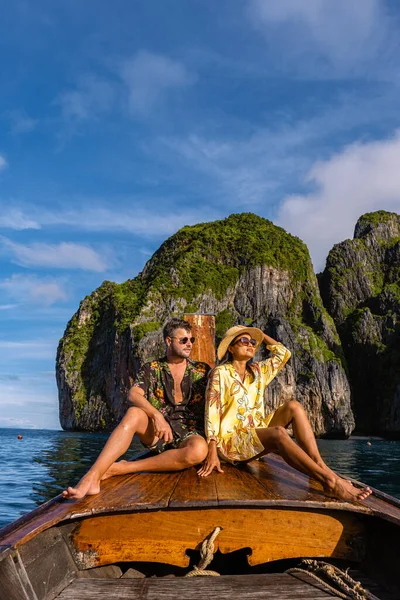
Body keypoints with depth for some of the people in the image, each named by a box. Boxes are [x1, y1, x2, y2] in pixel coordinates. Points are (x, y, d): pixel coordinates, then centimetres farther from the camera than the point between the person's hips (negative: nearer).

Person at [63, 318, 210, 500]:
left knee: (199, 450, -38)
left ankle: (119, 468, -33)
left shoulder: (202, 370, 8)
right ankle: (92, 477, -43)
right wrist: (156, 415, -29)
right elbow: (134, 395, -11)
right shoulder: (151, 369, 6)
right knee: (134, 414, -32)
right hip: (156, 432, 0)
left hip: (189, 432, 0)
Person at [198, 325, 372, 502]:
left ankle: (321, 467, -27)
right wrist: (212, 453, -24)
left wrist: (260, 335, 16)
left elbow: (283, 353, 20)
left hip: (257, 434, 7)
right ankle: (330, 482, -40)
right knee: (278, 432, -35)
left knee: (293, 406, -14)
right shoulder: (220, 374, -7)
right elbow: (212, 413, -15)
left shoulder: (257, 371, 13)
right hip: (231, 441, -7)